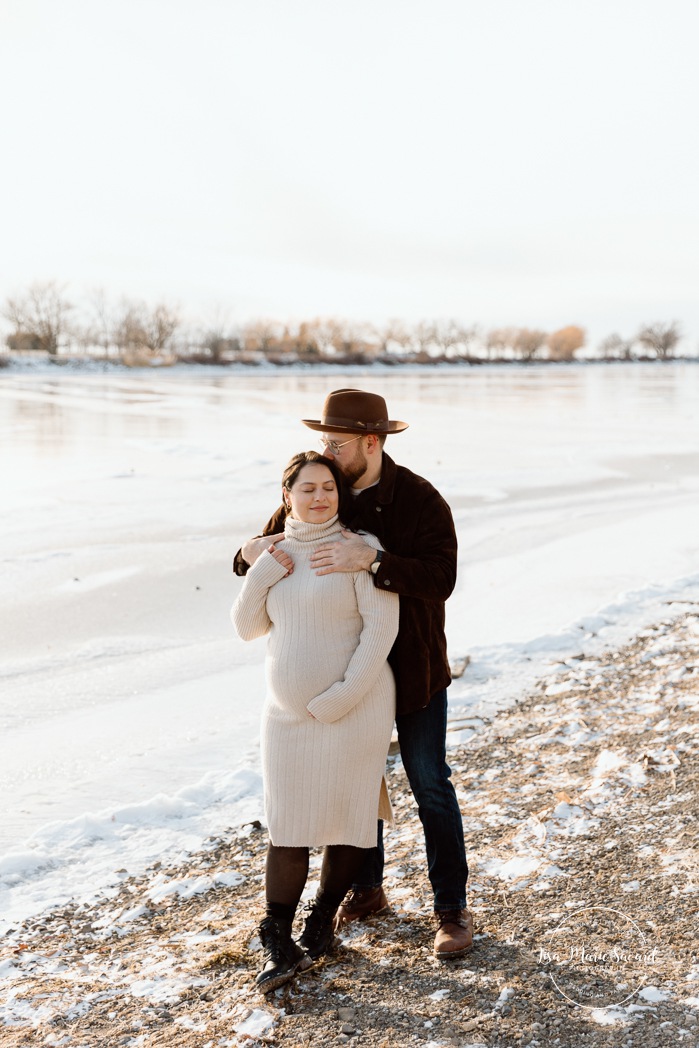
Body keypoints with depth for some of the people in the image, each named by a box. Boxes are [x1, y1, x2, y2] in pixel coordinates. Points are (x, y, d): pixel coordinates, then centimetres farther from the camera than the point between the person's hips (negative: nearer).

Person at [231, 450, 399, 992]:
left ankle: (322, 922, 28)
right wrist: (262, 575, -9)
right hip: (287, 713, 4)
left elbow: (382, 624, -14)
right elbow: (247, 627, 8)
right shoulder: (277, 553, 9)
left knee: (348, 818, 7)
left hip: (354, 711, -4)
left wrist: (343, 694, -19)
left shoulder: (359, 549, -9)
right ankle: (278, 945, 11)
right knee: (287, 825, 3)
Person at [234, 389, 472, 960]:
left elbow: (440, 578, -31)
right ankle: (366, 891, 34)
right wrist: (251, 551, -27)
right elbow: (262, 550, -2)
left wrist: (371, 560, -43)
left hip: (413, 667, -4)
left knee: (431, 787, 4)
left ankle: (452, 910, 16)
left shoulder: (420, 500, -18)